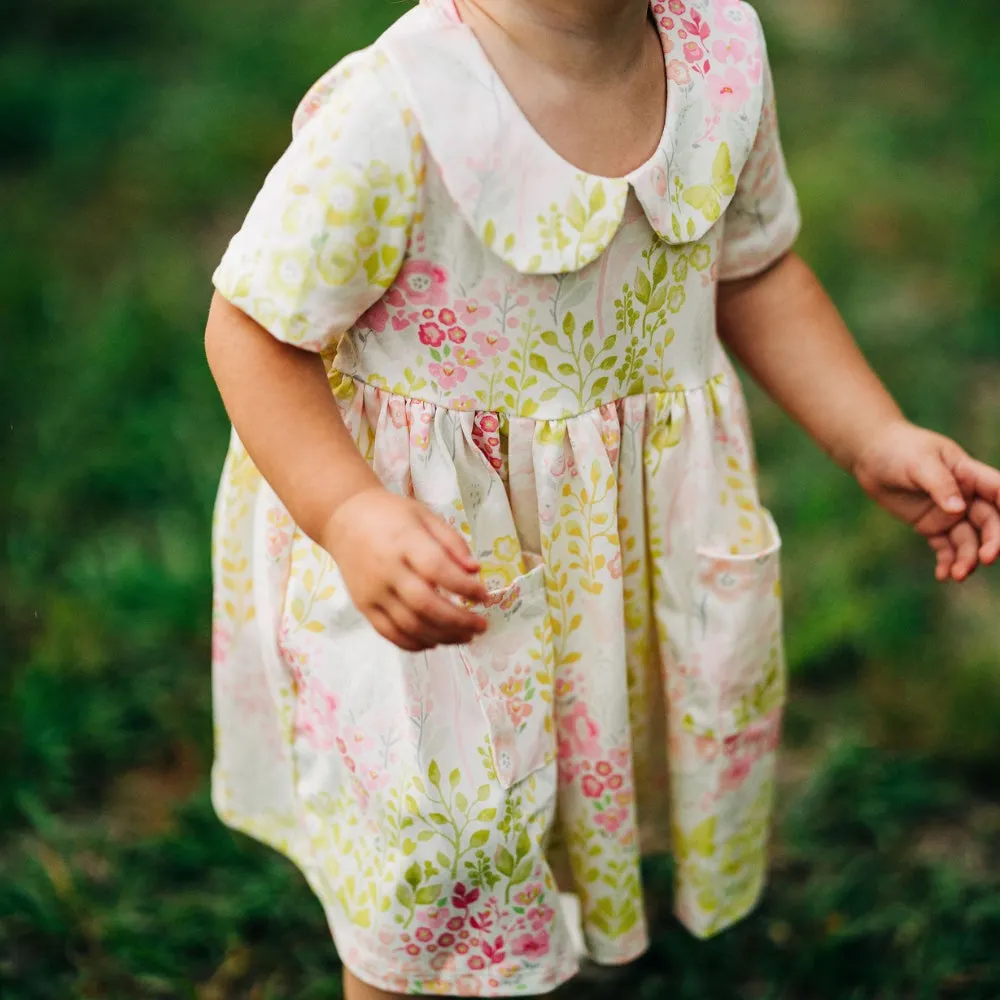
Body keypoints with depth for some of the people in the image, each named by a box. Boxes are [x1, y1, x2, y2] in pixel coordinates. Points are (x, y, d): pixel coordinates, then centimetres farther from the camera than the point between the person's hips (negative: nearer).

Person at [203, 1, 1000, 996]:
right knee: (438, 829, 6)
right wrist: (349, 518, -36)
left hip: (647, 516, 6)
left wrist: (876, 441, -2)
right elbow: (254, 333, -20)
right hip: (424, 540, -5)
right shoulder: (391, 112, -29)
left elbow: (752, 270, 5)